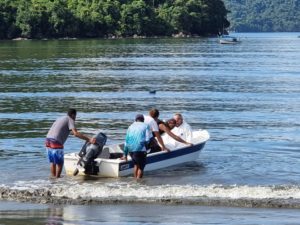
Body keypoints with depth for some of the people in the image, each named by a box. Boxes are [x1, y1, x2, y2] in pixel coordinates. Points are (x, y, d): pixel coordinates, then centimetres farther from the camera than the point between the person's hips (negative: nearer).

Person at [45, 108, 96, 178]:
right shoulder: (70, 120, 0)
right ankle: (57, 178, 7)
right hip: (56, 142, -8)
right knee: (59, 163, 4)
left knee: (52, 162, 16)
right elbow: (75, 133, -15)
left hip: (48, 140, 8)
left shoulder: (60, 118, 26)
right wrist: (89, 139, -18)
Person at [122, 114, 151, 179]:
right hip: (140, 149, -5)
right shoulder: (146, 126, 9)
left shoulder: (131, 126, 21)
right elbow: (147, 139, -5)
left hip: (130, 149, 5)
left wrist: (125, 154, 25)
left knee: (136, 165, 25)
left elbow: (126, 141, 21)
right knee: (141, 167, 5)